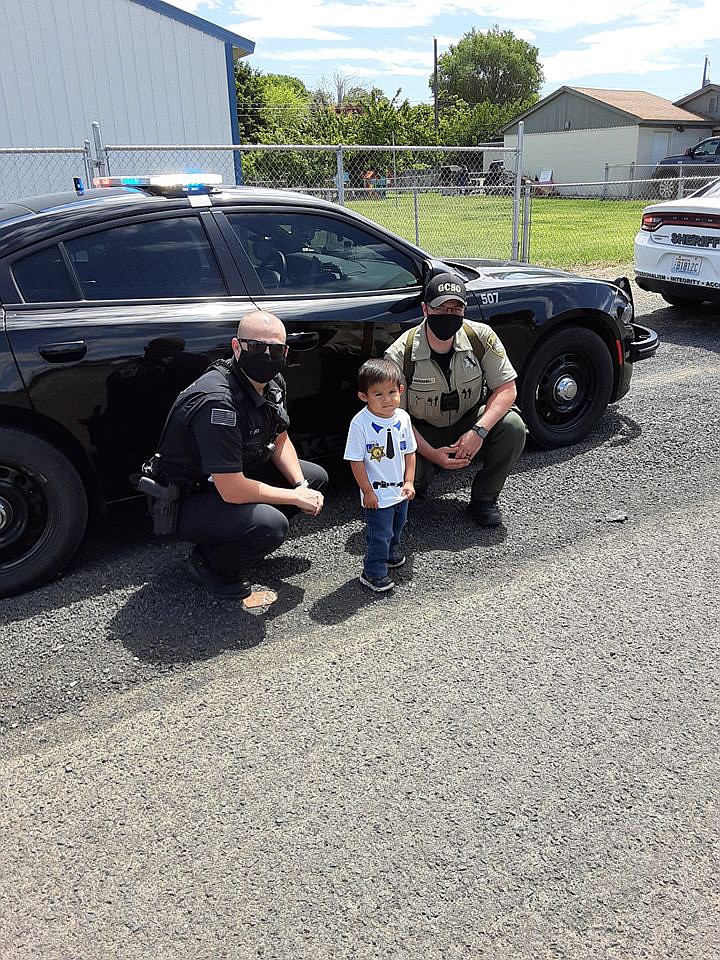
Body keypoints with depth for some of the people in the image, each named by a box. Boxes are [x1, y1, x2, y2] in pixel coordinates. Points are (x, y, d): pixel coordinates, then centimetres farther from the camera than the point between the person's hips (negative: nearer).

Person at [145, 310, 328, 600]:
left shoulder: (272, 383, -4)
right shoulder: (218, 401, -33)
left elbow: (280, 441, 10)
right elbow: (232, 491, -33)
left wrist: (302, 485, -7)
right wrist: (295, 497, -21)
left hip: (233, 476, 9)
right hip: (186, 500, -9)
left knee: (316, 478, 9)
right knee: (271, 525, -33)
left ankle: (238, 540, 13)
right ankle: (210, 561, -1)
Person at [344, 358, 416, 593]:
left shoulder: (402, 418, -5)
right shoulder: (360, 423, -21)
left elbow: (409, 452, 6)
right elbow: (356, 461, -16)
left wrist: (409, 482, 0)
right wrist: (367, 491, -15)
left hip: (400, 491, 6)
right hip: (377, 495, -6)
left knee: (397, 525, 26)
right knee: (380, 534, 1)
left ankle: (392, 550, 52)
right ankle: (374, 572, 17)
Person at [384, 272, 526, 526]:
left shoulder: (481, 337, -13)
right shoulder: (399, 355, -19)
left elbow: (506, 389, -11)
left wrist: (479, 431, -28)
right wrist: (432, 454, -28)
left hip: (469, 422, 2)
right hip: (423, 434, -2)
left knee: (512, 426, -26)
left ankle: (483, 499, -3)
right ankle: (419, 482, 11)